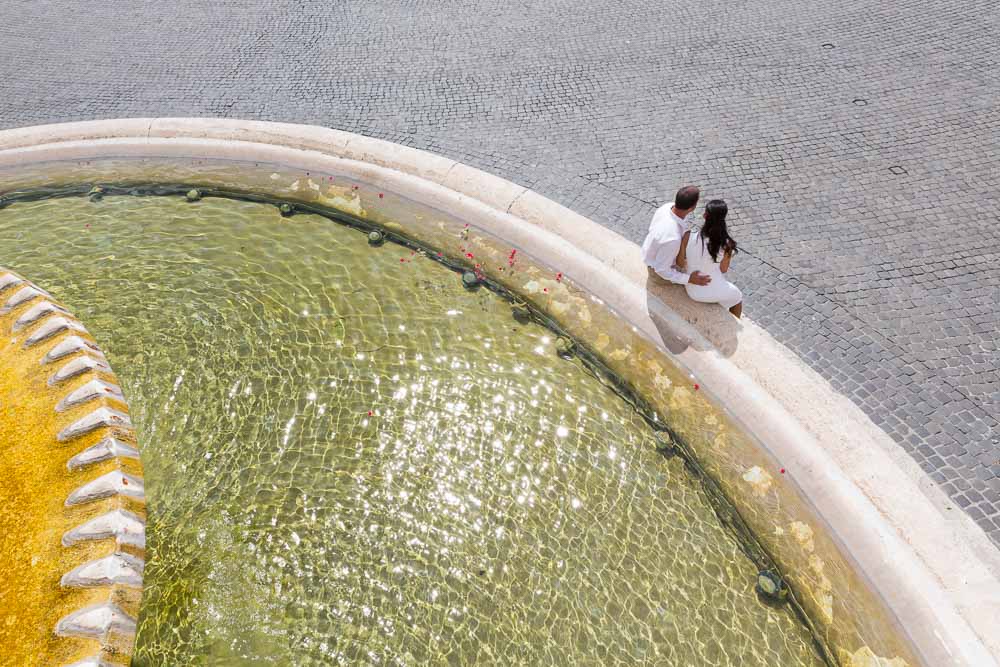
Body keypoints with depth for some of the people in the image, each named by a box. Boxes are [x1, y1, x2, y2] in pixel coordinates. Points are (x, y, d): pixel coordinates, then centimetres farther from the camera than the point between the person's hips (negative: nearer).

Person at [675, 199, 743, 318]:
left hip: (692, 289, 3)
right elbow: (723, 269, -11)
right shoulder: (726, 244, -28)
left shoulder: (688, 236, -25)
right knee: (737, 297, 33)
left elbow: (680, 263, -11)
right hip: (714, 291, -3)